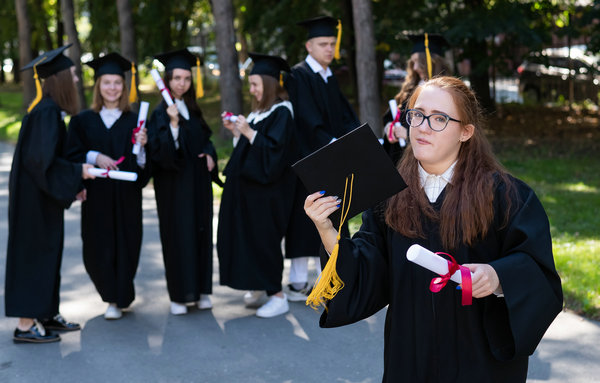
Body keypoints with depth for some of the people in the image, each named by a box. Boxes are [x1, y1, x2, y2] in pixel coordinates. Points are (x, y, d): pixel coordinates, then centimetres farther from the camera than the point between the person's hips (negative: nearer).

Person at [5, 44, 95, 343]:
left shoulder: (47, 109, 11)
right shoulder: (46, 112, -20)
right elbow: (41, 159, -26)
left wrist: (71, 185, 15)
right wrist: (77, 172, -17)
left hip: (40, 195, 10)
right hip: (36, 197, -10)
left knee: (46, 253, 15)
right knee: (34, 253, -3)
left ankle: (46, 315, 24)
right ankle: (26, 326, 4)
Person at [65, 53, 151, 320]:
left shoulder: (134, 121, 5)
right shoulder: (83, 120, 5)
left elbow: (144, 165, 1)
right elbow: (72, 154, 0)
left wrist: (141, 146, -18)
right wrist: (94, 157, -16)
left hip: (126, 195, 0)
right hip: (95, 195, 0)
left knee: (124, 244, 1)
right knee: (97, 247, 3)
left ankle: (117, 300, 16)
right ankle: (113, 292, 28)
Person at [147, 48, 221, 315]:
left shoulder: (192, 109, 11)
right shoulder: (161, 113, -7)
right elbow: (159, 149, -17)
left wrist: (209, 154, 1)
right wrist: (172, 123, -28)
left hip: (197, 181, 6)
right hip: (174, 183, -6)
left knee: (200, 231, 7)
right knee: (177, 234, -2)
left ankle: (201, 290, 16)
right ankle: (179, 296, 5)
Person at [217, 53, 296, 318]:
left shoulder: (281, 112, -13)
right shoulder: (260, 111, 13)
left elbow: (275, 149, -23)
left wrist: (249, 132, -23)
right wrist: (236, 130, 5)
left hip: (268, 190, -9)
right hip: (249, 186, 9)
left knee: (263, 239, -5)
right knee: (244, 236, 9)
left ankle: (277, 296, 4)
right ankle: (257, 288, 19)